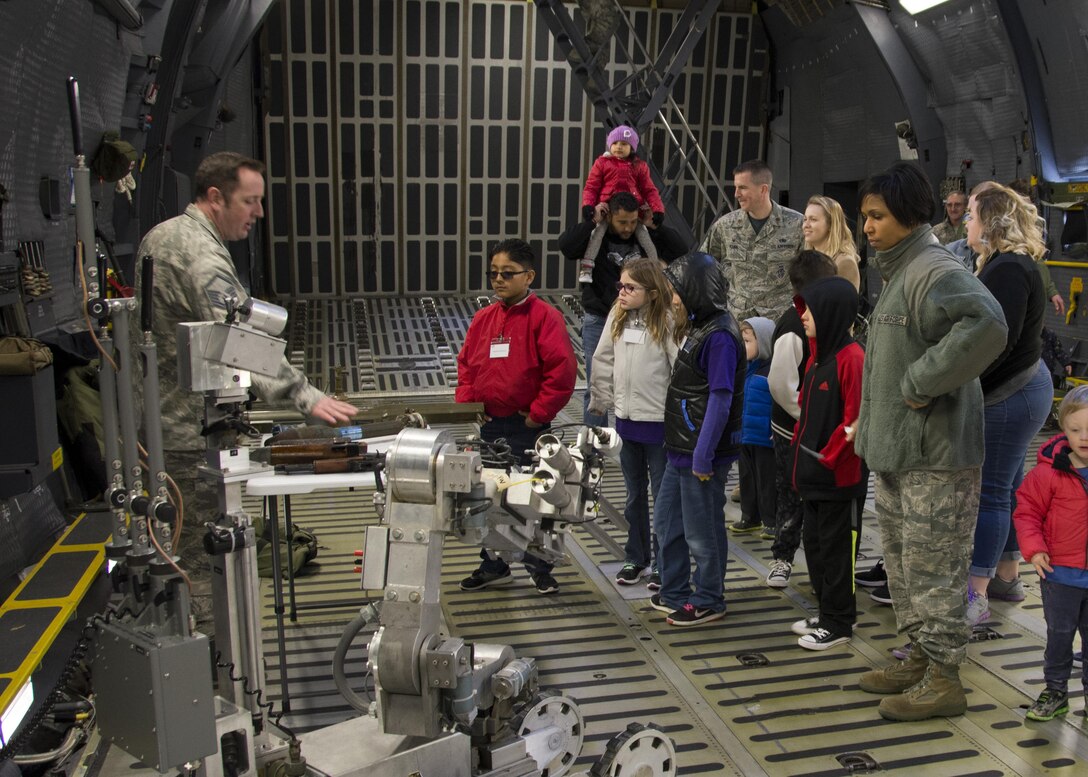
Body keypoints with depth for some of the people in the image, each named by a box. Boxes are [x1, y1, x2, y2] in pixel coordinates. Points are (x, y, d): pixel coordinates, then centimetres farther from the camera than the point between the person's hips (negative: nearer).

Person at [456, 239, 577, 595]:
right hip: (487, 425, 6)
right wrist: (466, 405, 2)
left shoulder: (544, 316, -12)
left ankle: (540, 568, 24)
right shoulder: (483, 318, 8)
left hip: (527, 428, -6)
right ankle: (493, 566, 30)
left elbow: (562, 369, -17)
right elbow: (466, 365, 15)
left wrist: (539, 413, -14)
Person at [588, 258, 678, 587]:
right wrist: (600, 403, 9)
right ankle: (635, 557, 32)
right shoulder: (617, 316, 2)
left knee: (663, 495, 7)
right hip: (626, 420, 6)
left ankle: (661, 563, 21)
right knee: (634, 494, 18)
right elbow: (603, 360, 9)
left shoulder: (667, 321, -15)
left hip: (659, 422, -6)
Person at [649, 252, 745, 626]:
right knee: (666, 521, 18)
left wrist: (703, 454, -21)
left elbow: (720, 399, -22)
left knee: (702, 531, 4)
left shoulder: (719, 336, -18)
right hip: (682, 452, 10)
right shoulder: (700, 327, 11)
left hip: (702, 455, -10)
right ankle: (674, 593, 32)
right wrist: (681, 447, 16)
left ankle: (708, 601, 21)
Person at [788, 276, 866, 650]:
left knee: (836, 549, 3)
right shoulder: (817, 355, 11)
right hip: (813, 473, 9)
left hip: (839, 476, -9)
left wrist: (826, 458, -16)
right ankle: (826, 612, 31)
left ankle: (838, 623, 17)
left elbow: (856, 419, -20)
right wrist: (800, 454, 12)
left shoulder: (852, 358, -17)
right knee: (814, 545, 17)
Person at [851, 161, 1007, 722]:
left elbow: (986, 326, -36)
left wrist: (921, 384, -27)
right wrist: (869, 425, 18)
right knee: (901, 564, 19)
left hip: (934, 455, -10)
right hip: (895, 451, 10)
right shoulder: (898, 273, 15)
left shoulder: (935, 271, -17)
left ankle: (943, 680, 15)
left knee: (932, 568, 1)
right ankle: (921, 659, 33)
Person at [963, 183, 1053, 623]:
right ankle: (1006, 576, 30)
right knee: (1007, 487, 17)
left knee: (990, 492, -6)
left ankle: (976, 596, 0)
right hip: (1019, 388, 10)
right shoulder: (1010, 264, 14)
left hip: (1010, 396, -10)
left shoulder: (1008, 270, -19)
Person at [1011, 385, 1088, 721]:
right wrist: (1034, 548, -17)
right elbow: (1027, 510, -7)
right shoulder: (1049, 472, -12)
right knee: (1059, 635, 10)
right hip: (1060, 573, -2)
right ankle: (1055, 691, 24)